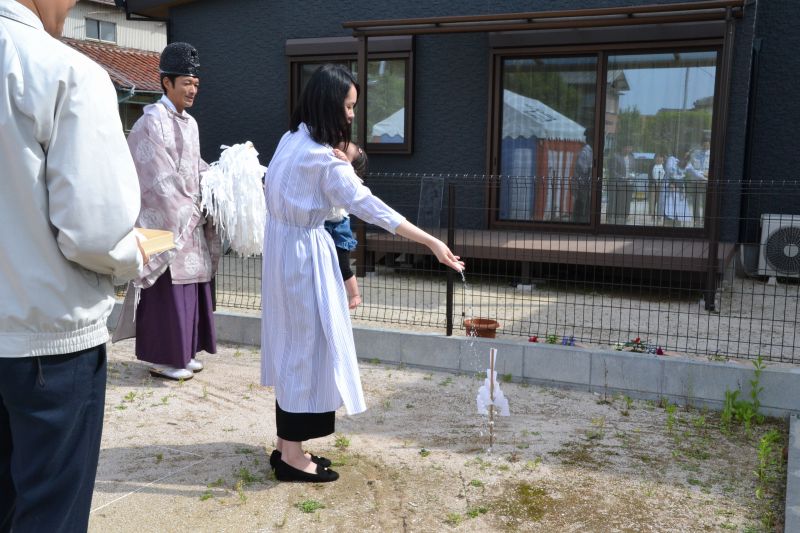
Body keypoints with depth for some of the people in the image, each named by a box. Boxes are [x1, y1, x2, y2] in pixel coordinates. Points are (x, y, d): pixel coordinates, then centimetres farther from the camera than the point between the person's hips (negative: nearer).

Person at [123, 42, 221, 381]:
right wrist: (192, 213, -13)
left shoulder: (189, 123, 13)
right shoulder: (152, 122, -13)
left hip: (190, 222, 8)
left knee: (189, 287, 12)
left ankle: (182, 352, 23)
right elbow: (161, 180, -17)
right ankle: (161, 359, 10)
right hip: (165, 222, -8)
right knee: (168, 292, -2)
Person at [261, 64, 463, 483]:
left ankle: (286, 445, 24)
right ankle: (292, 456, 10)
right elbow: (370, 207, -25)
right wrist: (432, 242, -24)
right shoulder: (323, 159, -22)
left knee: (291, 345, 14)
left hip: (285, 248, 9)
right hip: (303, 254, -9)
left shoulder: (292, 140, 6)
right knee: (307, 346, 0)